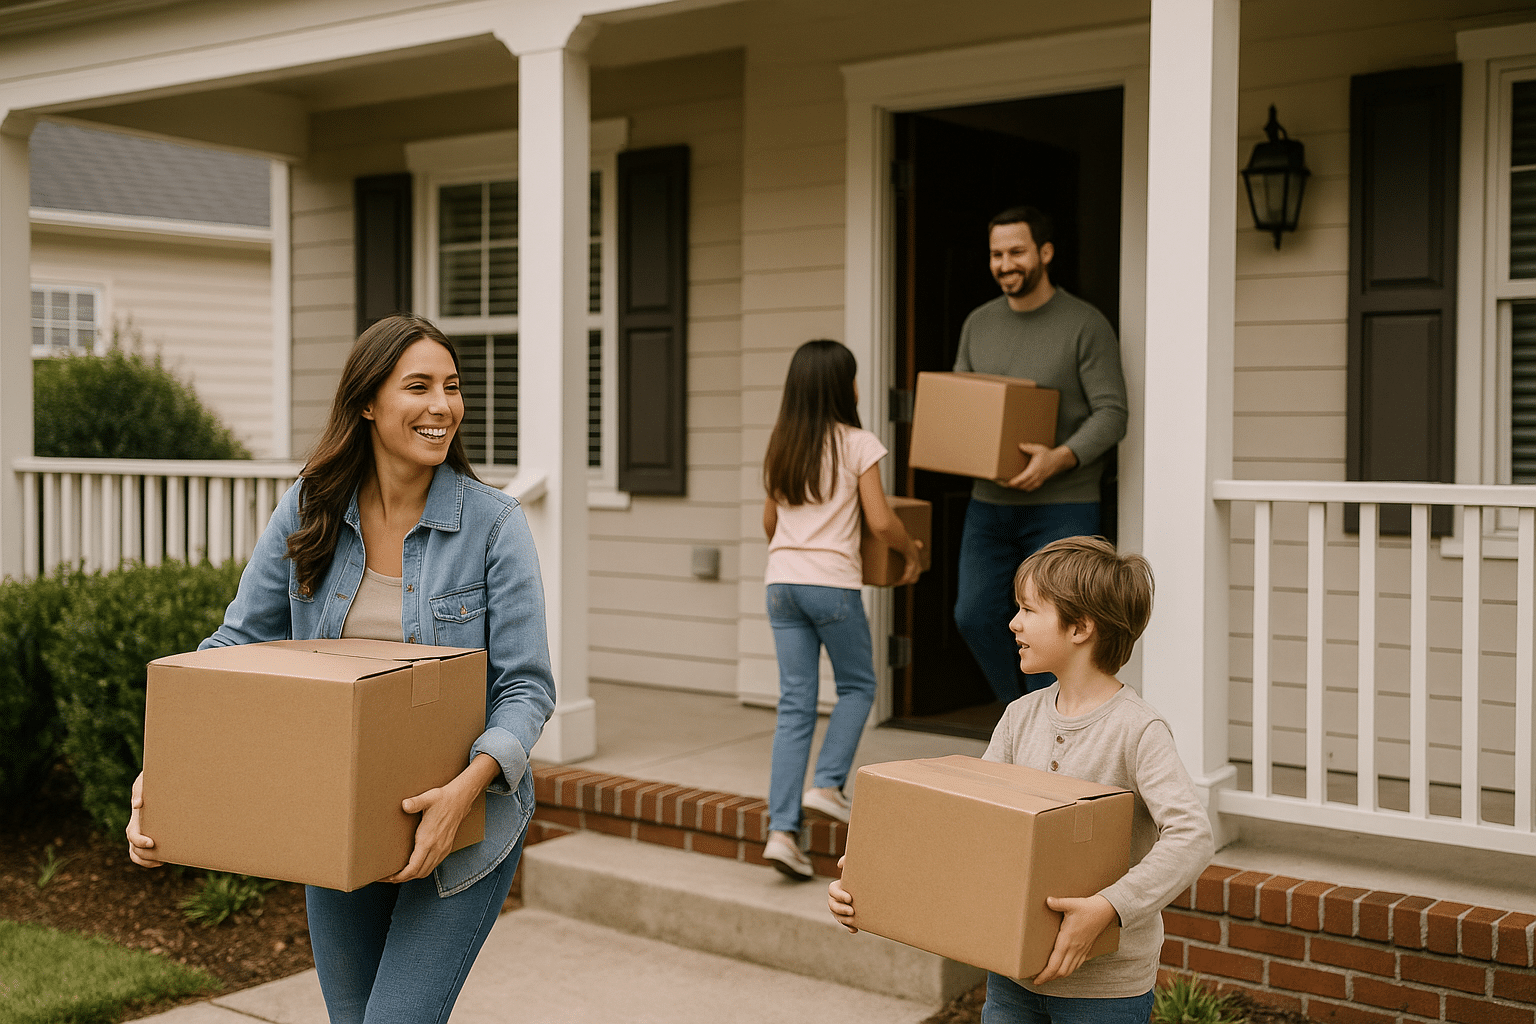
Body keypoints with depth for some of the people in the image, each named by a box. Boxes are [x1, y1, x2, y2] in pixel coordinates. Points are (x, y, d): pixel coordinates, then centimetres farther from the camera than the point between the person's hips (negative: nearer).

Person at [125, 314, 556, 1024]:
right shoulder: (308, 512, -3)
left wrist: (467, 786, -30)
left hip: (464, 824, -4)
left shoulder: (493, 524, -12)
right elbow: (237, 645, 1)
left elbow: (526, 687, -13)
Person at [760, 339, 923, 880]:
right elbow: (881, 522, -8)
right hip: (832, 581, -5)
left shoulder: (780, 446, 12)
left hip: (781, 581, 5)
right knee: (858, 685, 17)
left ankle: (782, 829, -1)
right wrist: (911, 551, 10)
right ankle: (827, 784, 3)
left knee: (795, 703, 5)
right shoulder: (858, 445, -4)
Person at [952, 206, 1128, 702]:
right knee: (975, 615, 5)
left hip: (1062, 507, -5)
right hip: (989, 503, 5)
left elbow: (1111, 413, -11)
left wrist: (1060, 458, -26)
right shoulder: (979, 323, 10)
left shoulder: (1086, 325, -7)